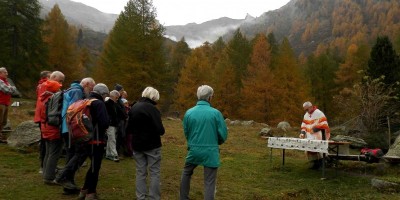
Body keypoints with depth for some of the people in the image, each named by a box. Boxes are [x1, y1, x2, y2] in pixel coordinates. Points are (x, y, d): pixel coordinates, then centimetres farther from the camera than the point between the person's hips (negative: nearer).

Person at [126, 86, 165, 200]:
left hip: (137, 145, 6)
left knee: (140, 172, 13)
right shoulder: (152, 108, -16)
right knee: (154, 173, 5)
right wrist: (161, 131, 0)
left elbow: (128, 129, 11)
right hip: (152, 145, -6)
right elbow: (160, 130, -21)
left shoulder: (133, 108, 5)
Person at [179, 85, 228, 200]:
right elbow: (223, 134, -7)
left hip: (194, 150, 3)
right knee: (209, 182, 7)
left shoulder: (189, 112, -4)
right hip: (210, 152, -3)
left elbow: (186, 132, 6)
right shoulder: (216, 113, -11)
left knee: (186, 173, 27)